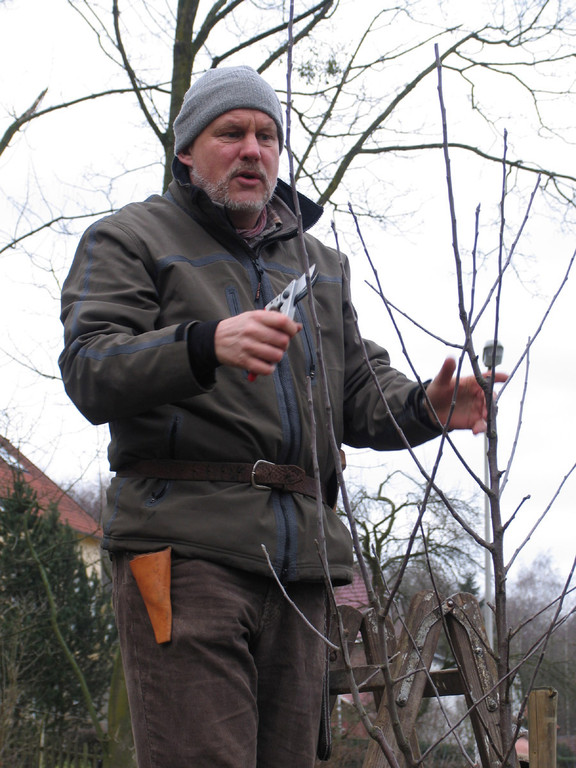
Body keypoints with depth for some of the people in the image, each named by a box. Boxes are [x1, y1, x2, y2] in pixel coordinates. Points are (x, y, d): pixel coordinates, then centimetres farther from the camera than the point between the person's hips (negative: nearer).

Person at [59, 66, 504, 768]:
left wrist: (425, 407, -2)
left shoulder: (318, 262, 27)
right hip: (184, 542, -5)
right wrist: (205, 345, -25)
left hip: (300, 552, 6)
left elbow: (359, 393, 23)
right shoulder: (131, 238, 10)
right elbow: (89, 373, -6)